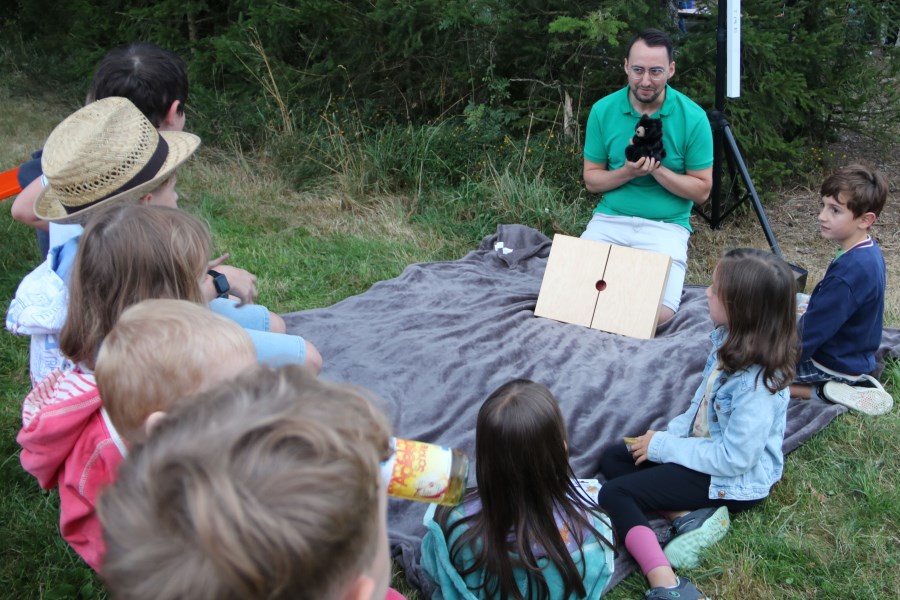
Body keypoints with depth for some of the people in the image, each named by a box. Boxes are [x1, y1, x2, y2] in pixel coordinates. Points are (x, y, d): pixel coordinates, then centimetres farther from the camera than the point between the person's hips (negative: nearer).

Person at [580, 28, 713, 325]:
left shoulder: (693, 117, -7)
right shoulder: (603, 110, -1)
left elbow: (701, 191, -4)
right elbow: (591, 180, 5)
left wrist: (657, 169, -18)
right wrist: (627, 172, -15)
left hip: (666, 226, -2)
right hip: (610, 219, 2)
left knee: (658, 313, -23)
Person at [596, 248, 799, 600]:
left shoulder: (758, 382, -31)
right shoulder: (733, 342, -3)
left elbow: (735, 458, -28)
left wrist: (663, 447, -19)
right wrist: (667, 435, -4)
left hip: (735, 480, -10)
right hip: (706, 447, 10)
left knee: (615, 494, -15)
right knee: (612, 459, 5)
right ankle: (689, 516, -11)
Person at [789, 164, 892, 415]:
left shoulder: (849, 272, -31)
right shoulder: (869, 252, -3)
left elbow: (811, 335, -24)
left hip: (837, 364, -9)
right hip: (855, 354, 9)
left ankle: (824, 391, -9)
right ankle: (849, 384, 13)